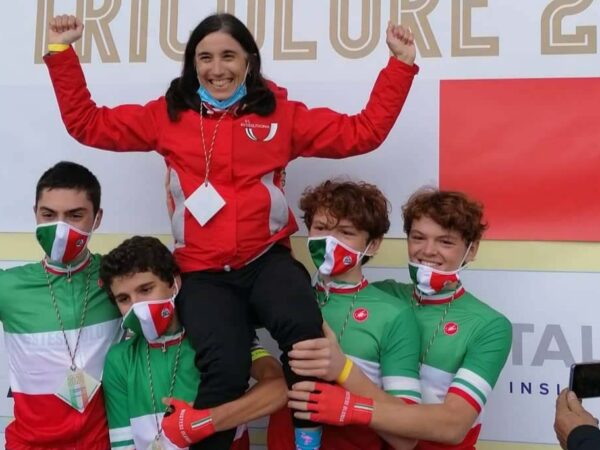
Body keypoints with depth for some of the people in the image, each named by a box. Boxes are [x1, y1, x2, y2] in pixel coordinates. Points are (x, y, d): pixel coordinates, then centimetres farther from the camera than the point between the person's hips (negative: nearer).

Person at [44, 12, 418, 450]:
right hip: (204, 273, 0)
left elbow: (362, 132, 10)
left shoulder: (281, 114, 10)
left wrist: (401, 63, 6)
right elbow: (88, 124, 16)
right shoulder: (168, 115, 11)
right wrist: (62, 52, 10)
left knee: (304, 329, -31)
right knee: (226, 369, -24)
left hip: (268, 260, 0)